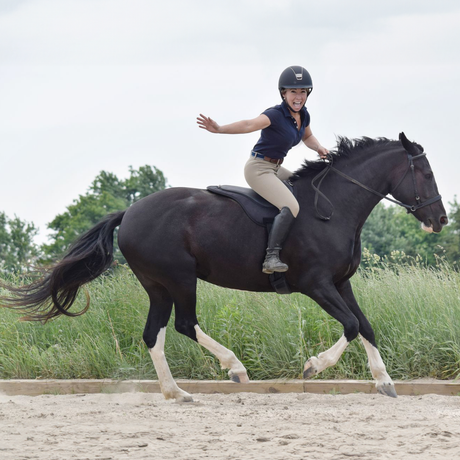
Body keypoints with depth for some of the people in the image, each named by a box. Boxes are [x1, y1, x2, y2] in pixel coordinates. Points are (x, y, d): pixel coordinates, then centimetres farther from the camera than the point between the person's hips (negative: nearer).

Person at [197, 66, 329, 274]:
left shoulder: (303, 115, 4)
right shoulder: (275, 115, -20)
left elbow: (308, 136, 24)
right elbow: (249, 125, -36)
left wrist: (319, 148, 2)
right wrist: (219, 129, -53)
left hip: (275, 169, 9)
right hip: (259, 168, -9)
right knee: (291, 207, -27)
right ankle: (271, 257, -30)